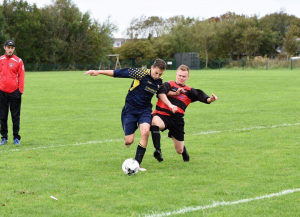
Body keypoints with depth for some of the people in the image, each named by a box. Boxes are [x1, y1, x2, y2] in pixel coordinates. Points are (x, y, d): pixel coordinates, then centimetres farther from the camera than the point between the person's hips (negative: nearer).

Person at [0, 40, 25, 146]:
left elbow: (21, 76, 1)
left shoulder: (18, 61, 1)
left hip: (14, 92, -2)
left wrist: (20, 90, -6)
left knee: (15, 116, 1)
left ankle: (16, 138, 7)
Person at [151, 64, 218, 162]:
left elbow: (201, 96, -1)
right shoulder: (169, 84, 8)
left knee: (179, 150, 7)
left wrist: (210, 99, -23)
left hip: (177, 120, 3)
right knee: (155, 122, -41)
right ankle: (157, 150, -37)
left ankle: (184, 151, 47)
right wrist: (170, 105, -25)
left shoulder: (189, 91, 15)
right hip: (162, 115, -3)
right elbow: (161, 93, -12)